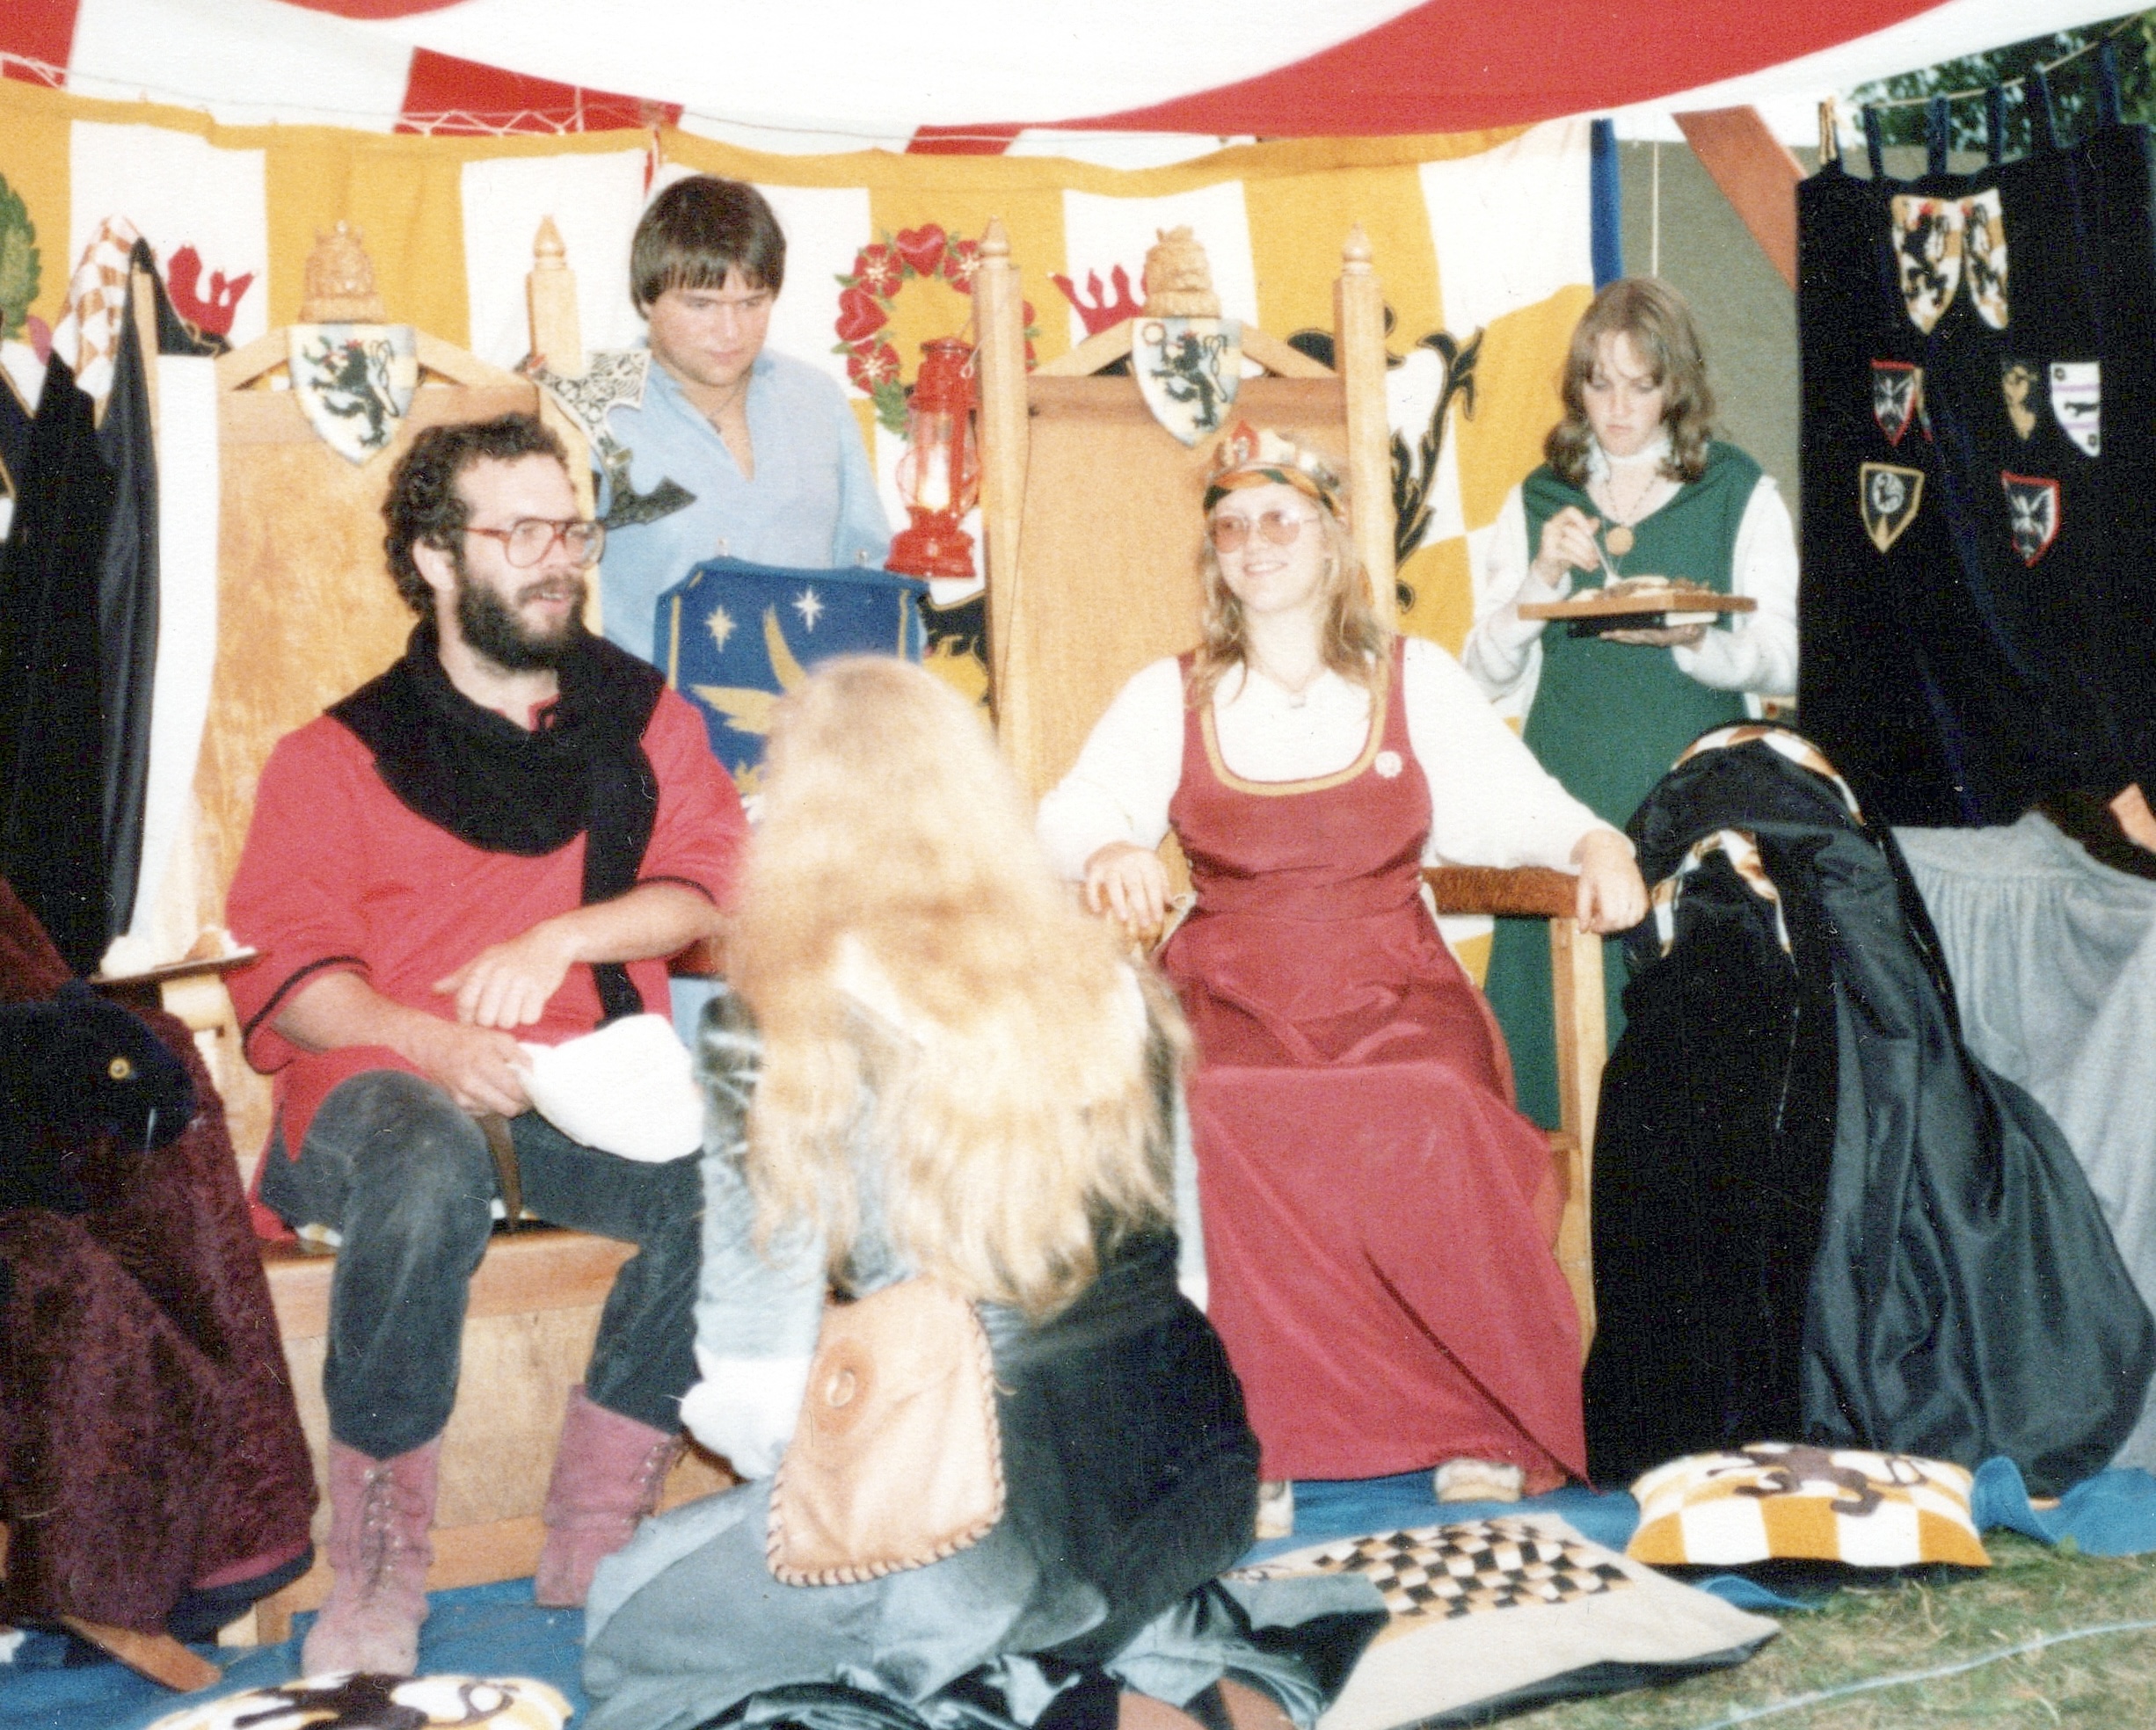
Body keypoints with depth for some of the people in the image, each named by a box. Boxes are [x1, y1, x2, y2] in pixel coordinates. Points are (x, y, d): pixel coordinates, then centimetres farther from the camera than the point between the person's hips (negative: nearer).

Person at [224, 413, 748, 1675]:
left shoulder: (642, 720, 17)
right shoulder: (339, 755, 9)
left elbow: (716, 888, 5)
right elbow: (285, 969, -1)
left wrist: (562, 937, -11)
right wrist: (428, 1039, -20)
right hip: (392, 1084, -2)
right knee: (431, 1173, -39)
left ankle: (594, 1542, -17)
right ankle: (378, 1571, -25)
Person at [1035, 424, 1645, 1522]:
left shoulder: (1415, 678, 12)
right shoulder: (1171, 697, 12)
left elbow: (1511, 802, 6)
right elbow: (1077, 808, 0)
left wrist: (1593, 845, -15)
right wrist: (1109, 851, -24)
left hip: (1392, 998, 0)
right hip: (1231, 1001, 0)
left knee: (1434, 1132, -32)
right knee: (1217, 1137, -33)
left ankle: (1485, 1424, -16)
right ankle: (1261, 1429, -21)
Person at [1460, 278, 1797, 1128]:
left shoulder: (1742, 497, 7)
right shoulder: (1537, 501, 13)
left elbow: (1785, 660, 0)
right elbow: (1486, 674, 7)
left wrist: (1691, 641, -19)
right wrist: (1542, 577, -9)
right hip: (1567, 798, 2)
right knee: (1569, 1043, -2)